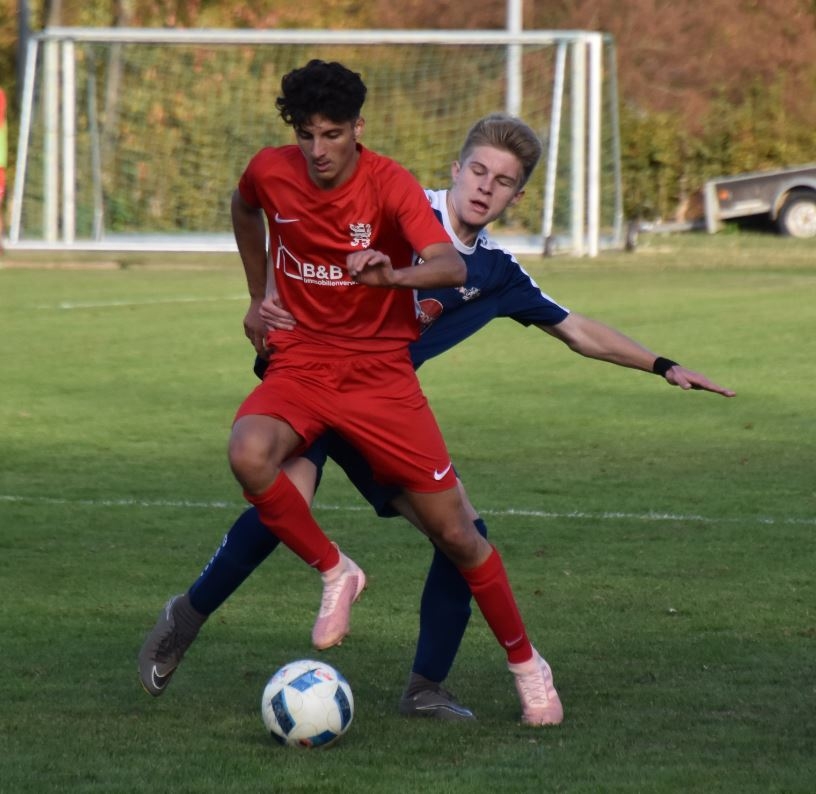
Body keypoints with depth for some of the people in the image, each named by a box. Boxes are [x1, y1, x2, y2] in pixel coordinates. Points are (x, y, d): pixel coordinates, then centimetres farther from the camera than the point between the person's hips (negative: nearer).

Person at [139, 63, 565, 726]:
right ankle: (335, 573, -9)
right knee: (249, 455, -32)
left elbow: (452, 267, -32)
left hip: (381, 370, -2)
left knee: (454, 532, -2)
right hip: (301, 364, 2)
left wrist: (391, 275, -51)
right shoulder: (270, 173, -4)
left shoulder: (389, 184, -16)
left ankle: (526, 664, 19)